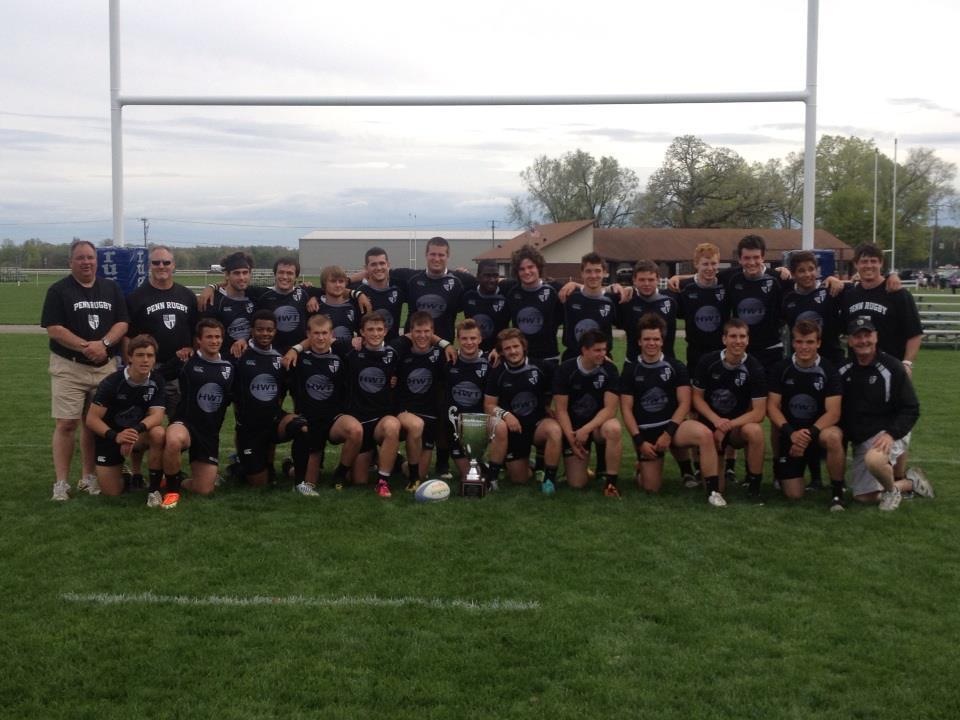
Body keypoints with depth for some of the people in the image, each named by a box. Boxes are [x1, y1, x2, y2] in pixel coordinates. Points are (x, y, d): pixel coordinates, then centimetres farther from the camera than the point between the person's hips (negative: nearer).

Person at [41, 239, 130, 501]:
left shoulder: (111, 288, 10)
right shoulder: (58, 290, -1)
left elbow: (122, 323, 4)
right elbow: (54, 329, -9)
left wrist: (103, 344, -14)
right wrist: (85, 347, -18)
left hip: (104, 367, 3)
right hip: (68, 367, -3)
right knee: (66, 423, -7)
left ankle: (89, 477, 17)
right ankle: (61, 482, -2)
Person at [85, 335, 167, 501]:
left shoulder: (157, 381, -12)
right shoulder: (111, 382, -20)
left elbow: (157, 416, -21)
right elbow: (92, 419, -19)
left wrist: (136, 430, -41)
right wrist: (115, 436, -36)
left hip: (138, 434, 2)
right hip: (110, 436, -1)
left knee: (158, 433, -33)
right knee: (112, 492, -6)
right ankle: (122, 472, 32)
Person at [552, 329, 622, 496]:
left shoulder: (609, 370, -11)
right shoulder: (565, 370, -12)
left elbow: (610, 409, -16)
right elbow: (561, 410, -11)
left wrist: (586, 429, -26)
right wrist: (571, 438, -20)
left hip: (598, 424, 0)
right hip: (573, 428, 0)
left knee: (613, 428, -38)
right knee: (577, 483, -9)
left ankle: (610, 481, -20)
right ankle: (583, 461, 28)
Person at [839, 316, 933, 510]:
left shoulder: (892, 367, -11)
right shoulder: (844, 371, 3)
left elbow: (911, 409, -11)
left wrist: (891, 434, -24)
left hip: (889, 433, -6)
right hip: (860, 440, 6)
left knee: (873, 460, -39)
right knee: (863, 497, 5)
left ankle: (892, 489, -6)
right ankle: (909, 483, 27)